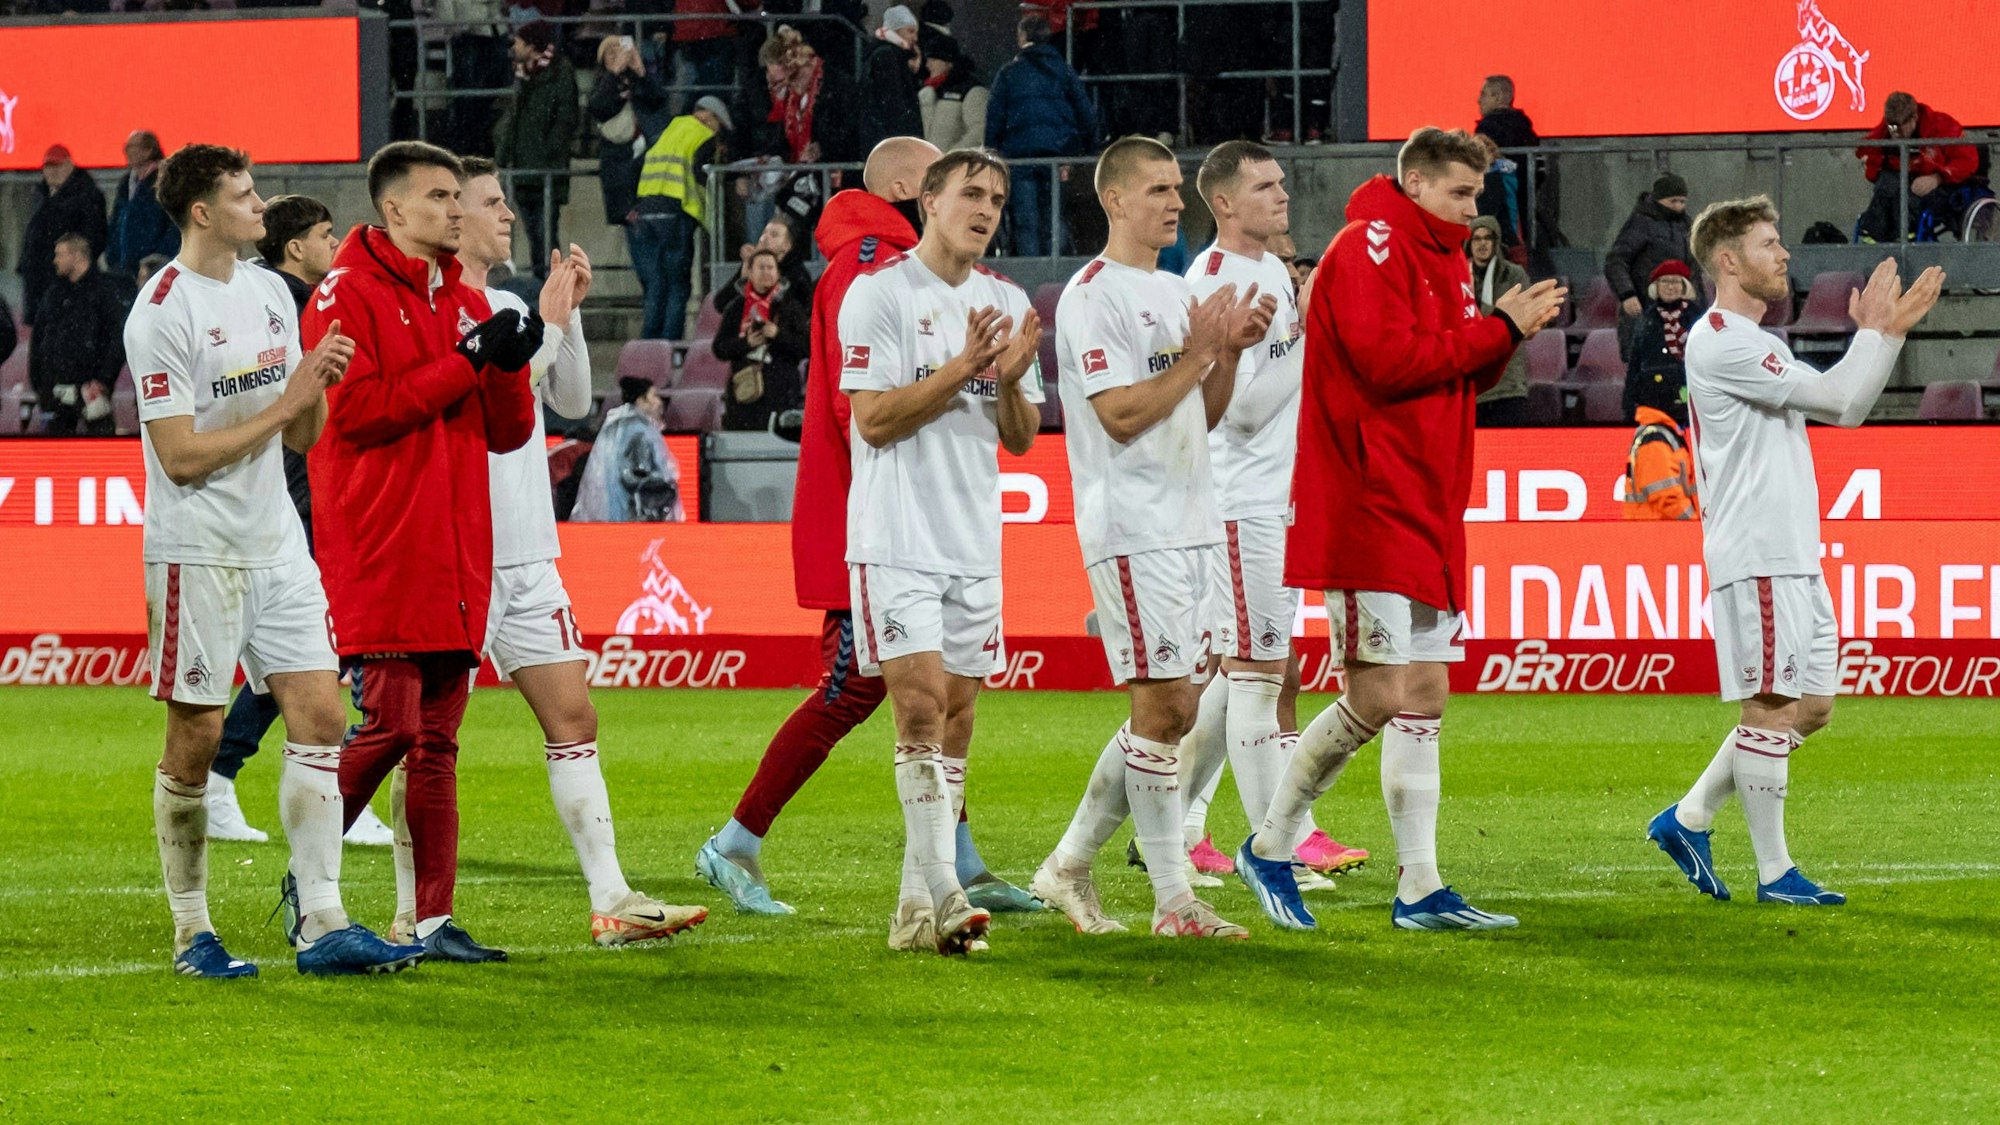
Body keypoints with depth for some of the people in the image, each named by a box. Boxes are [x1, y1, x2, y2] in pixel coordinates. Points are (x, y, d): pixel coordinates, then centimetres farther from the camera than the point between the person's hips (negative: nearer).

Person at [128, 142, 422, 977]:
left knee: (319, 716, -1)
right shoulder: (163, 312, -12)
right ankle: (191, 932, 10)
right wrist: (284, 401, -14)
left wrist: (319, 384, -6)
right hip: (198, 554, -7)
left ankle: (321, 923, 0)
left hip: (277, 546, 7)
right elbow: (181, 455, -16)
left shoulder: (270, 294, 11)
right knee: (195, 741, -1)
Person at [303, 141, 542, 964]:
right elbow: (357, 410, -16)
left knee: (437, 741, 5)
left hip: (455, 556, 7)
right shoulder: (348, 294, -4)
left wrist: (510, 363, -4)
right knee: (387, 725, -11)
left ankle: (435, 922, 6)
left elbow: (509, 432, 16)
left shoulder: (466, 304, 18)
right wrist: (466, 363, -14)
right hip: (378, 553, -7)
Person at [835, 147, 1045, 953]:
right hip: (896, 540, -6)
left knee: (957, 714, 5)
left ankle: (918, 905, 10)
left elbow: (1021, 439, 13)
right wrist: (962, 369, -18)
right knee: (921, 706, -16)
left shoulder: (1006, 304, 12)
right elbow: (874, 419, -12)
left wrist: (1010, 381, -8)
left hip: (975, 542, 6)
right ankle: (942, 892, -21)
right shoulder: (878, 294, -5)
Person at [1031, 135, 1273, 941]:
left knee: (1170, 712, 9)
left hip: (1187, 525, 9)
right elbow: (1121, 414, -17)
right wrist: (1200, 353, -13)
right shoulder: (1094, 296, -10)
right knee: (1163, 707, -9)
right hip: (1132, 530, -9)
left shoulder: (1177, 293, 18)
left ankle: (1068, 866, 17)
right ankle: (1173, 902, -6)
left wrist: (1232, 350, 5)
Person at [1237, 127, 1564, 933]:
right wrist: (1497, 328, -14)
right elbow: (1390, 360, -21)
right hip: (1366, 506, -10)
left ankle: (1420, 889, 5)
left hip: (1426, 508, 10)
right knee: (1377, 693, -11)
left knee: (1423, 695, 6)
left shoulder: (1441, 260, 20)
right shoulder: (1368, 249, -10)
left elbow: (1463, 377, 20)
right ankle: (1269, 848, 4)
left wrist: (1510, 330, 1)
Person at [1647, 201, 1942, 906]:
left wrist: (1887, 331, 12)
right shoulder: (1718, 341, -12)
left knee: (1811, 706, 10)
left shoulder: (1756, 344, 21)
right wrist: (1876, 332, -3)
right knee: (1773, 707, -6)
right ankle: (1774, 872, -1)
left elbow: (1844, 409, 21)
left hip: (1795, 556, 10)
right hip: (1754, 556, -10)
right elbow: (1833, 398, -17)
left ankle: (1688, 819, 17)